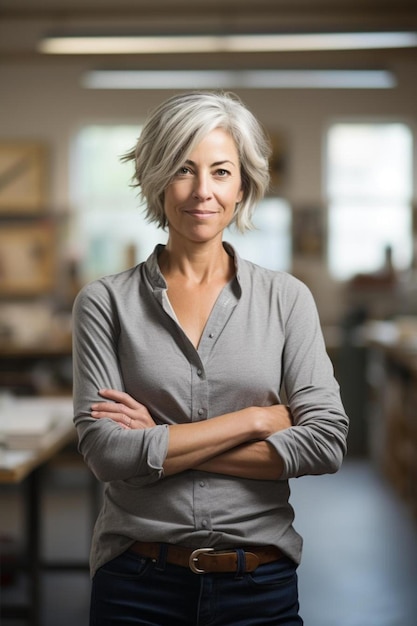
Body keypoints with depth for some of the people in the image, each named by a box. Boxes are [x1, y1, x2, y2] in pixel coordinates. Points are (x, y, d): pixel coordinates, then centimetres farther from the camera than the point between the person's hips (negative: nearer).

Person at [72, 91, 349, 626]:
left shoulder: (287, 297, 1)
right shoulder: (105, 302, -3)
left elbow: (326, 442, -8)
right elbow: (105, 451, -13)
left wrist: (163, 441, -12)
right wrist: (258, 419, -13)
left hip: (260, 582, 1)